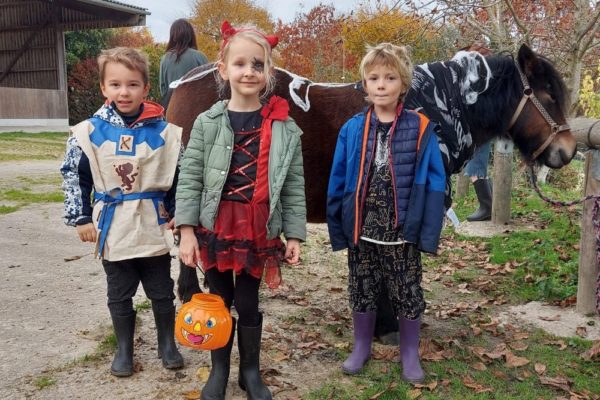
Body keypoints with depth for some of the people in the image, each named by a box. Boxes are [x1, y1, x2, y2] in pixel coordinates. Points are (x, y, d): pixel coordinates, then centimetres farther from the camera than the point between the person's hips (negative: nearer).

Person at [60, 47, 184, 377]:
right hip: (113, 229, 1)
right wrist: (80, 218, 0)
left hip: (154, 228, 0)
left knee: (162, 292, 13)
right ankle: (124, 350, 33)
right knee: (119, 295, 15)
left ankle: (167, 345, 32)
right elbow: (73, 175, 2)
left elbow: (180, 175, 3)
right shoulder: (89, 131, -5)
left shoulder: (165, 132, -5)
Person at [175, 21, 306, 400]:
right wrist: (187, 231, -6)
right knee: (219, 299, 14)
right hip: (216, 226, 1)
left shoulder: (284, 128, -3)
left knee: (248, 302, 10)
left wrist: (295, 234, -1)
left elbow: (294, 186, -1)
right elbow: (189, 179, -3)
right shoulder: (207, 123, -4)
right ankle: (219, 369, 33)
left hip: (259, 229, 0)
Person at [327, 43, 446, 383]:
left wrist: (429, 233, -13)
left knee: (408, 294, 12)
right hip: (361, 231, 2)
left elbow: (433, 184, -8)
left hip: (403, 233, -2)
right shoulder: (352, 129, -4)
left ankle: (410, 355, 31)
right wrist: (338, 228, -3)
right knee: (362, 292, 16)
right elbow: (337, 183, 0)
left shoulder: (421, 129, -8)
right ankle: (361, 349, 36)